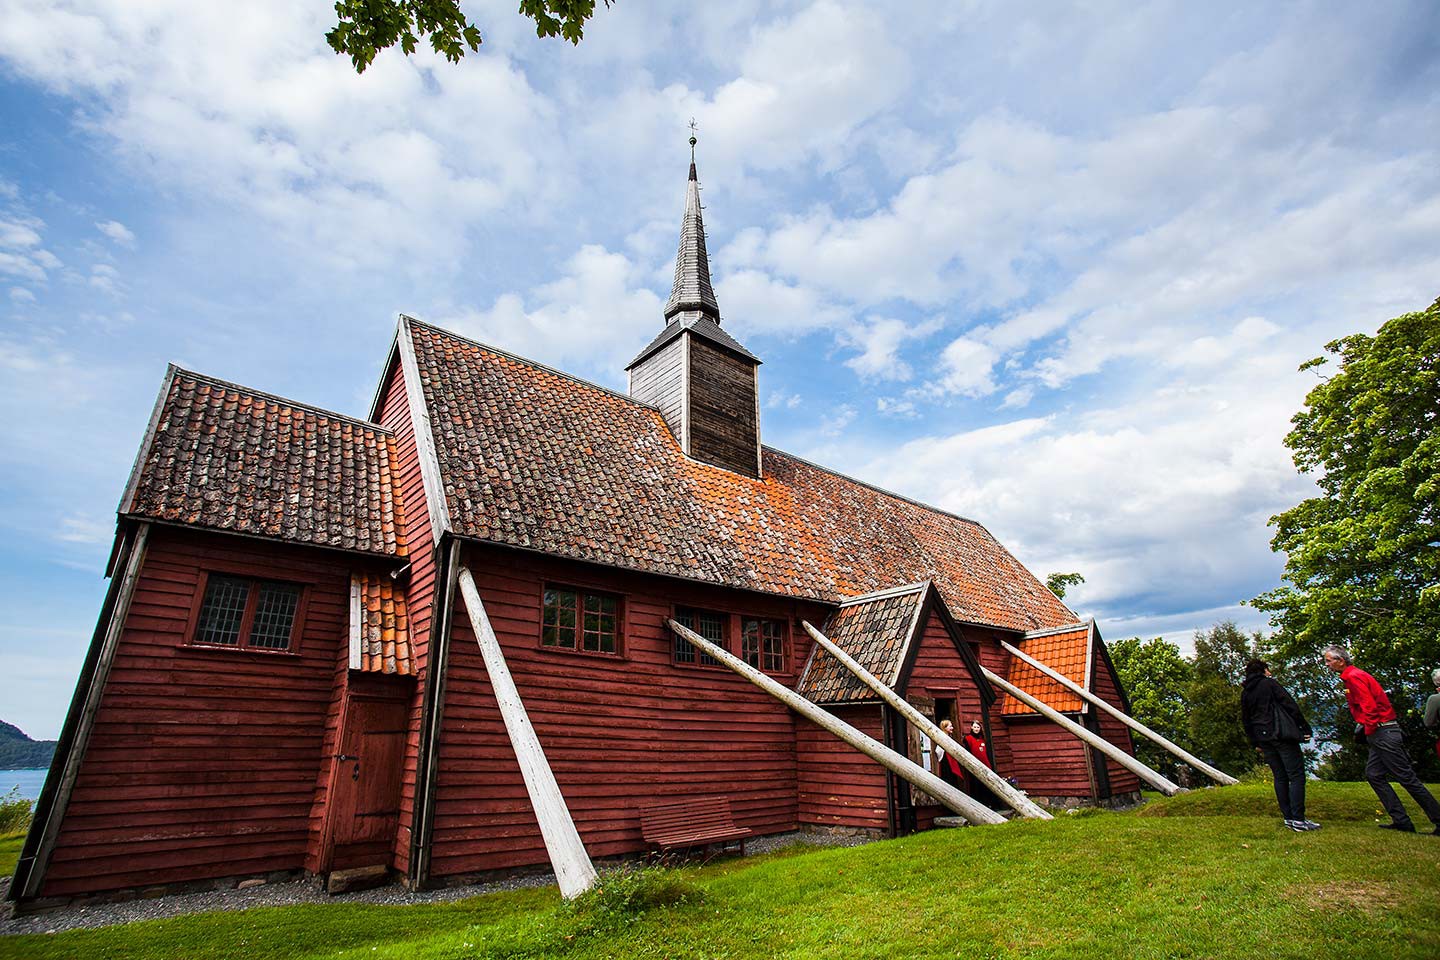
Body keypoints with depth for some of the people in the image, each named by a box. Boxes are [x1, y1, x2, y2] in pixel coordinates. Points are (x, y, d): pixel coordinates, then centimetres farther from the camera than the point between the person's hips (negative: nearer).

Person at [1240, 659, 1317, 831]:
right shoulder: (1268, 683, -2)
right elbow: (1290, 704, -8)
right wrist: (1304, 727, -3)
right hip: (1282, 735, -6)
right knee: (1296, 775, -4)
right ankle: (1298, 819, -9)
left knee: (1280, 777, 12)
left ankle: (1288, 817, 11)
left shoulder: (1244, 693, 15)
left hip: (1263, 738, 6)